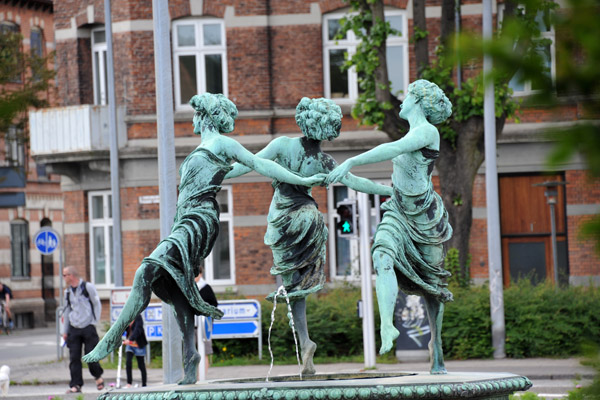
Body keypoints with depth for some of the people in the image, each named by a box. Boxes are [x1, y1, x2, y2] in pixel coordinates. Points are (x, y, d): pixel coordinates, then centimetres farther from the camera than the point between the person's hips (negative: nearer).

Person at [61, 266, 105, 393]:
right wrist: (65, 331, 16)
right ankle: (76, 385, -3)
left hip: (88, 327, -4)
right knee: (74, 358, -5)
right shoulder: (68, 291, 12)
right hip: (74, 329, 4)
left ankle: (98, 376, 22)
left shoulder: (88, 287, -3)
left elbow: (97, 305, 1)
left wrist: (94, 322, -5)